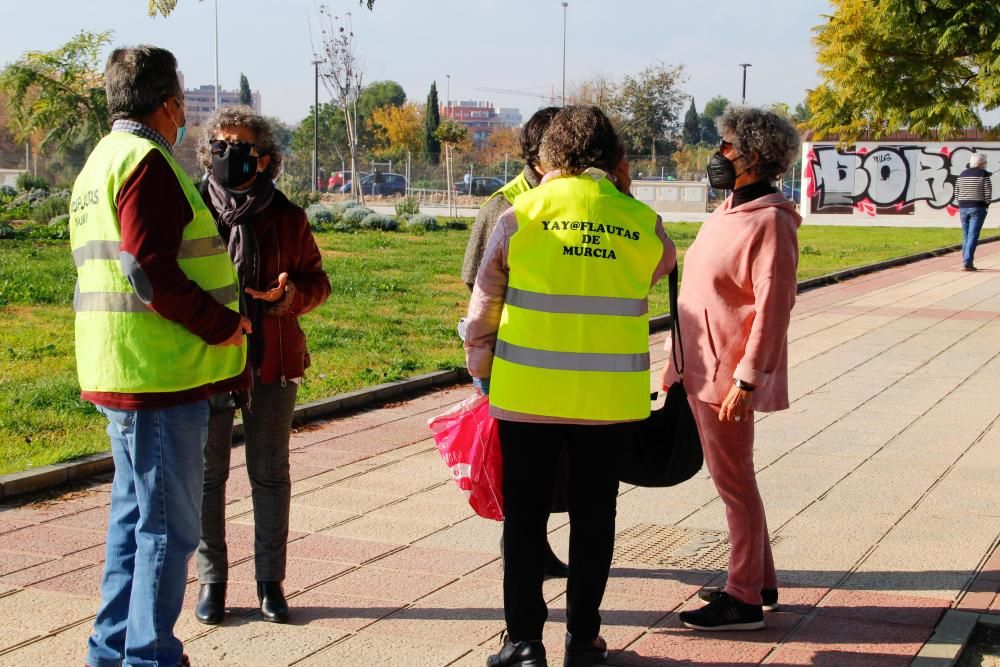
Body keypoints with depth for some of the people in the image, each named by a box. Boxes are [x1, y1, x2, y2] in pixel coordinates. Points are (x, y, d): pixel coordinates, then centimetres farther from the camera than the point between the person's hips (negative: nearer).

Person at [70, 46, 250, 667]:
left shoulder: (99, 161, 19)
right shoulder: (147, 160, -13)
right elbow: (150, 270, -23)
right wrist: (222, 324, -13)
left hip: (120, 372, 10)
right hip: (160, 371, -10)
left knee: (136, 512, 18)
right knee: (168, 524, -3)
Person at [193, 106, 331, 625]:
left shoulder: (287, 217, 2)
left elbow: (317, 279, 10)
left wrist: (292, 294, -12)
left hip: (272, 365, 1)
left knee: (270, 475, 9)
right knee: (206, 474, 6)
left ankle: (270, 581, 21)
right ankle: (211, 579, 21)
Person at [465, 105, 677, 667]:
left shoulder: (521, 215, -5)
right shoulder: (642, 222, -2)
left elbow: (484, 308, 0)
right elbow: (663, 265, 20)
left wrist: (481, 371, 14)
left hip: (527, 393, -1)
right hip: (610, 398, 1)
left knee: (526, 516, 10)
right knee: (593, 516, 13)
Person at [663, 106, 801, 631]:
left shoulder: (769, 222, -16)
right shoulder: (729, 213, 14)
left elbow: (773, 308, -21)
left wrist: (744, 380, -24)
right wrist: (685, 366, 19)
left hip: (729, 376, -10)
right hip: (702, 370, 10)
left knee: (733, 481, -2)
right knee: (729, 477, 17)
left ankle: (745, 600, 8)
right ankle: (760, 582, 29)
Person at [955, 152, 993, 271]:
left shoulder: (963, 174, 8)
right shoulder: (984, 174, -6)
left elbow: (957, 192, 8)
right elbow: (988, 192, -9)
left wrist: (962, 204, 15)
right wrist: (986, 205, 4)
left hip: (963, 208, 5)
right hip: (978, 208, -5)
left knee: (966, 235, 14)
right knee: (973, 235, -5)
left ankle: (965, 260, 17)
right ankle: (967, 263, -11)